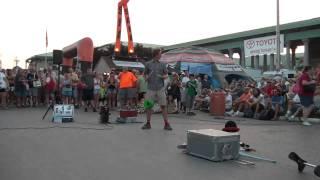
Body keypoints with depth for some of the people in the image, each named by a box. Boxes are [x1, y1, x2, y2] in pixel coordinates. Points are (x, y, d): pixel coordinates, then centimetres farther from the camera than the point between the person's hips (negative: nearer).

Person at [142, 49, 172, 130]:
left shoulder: (162, 65, 8)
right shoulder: (148, 64, 6)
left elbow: (166, 75, 9)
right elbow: (145, 74, 12)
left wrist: (162, 76, -13)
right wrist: (147, 77, -10)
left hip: (160, 88, 0)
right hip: (151, 88, 0)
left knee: (163, 106, -2)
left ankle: (166, 124, 3)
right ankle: (148, 123, 17)